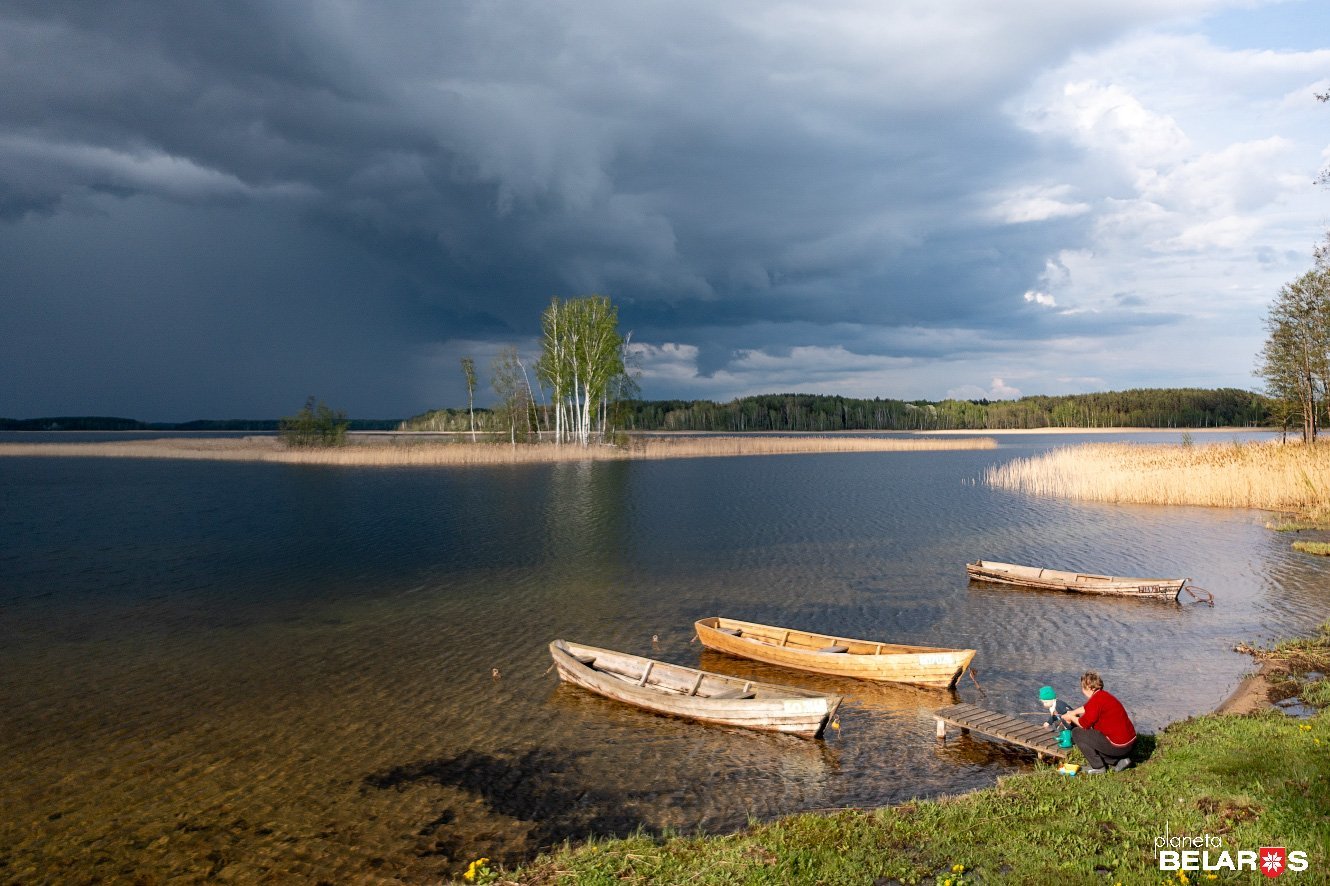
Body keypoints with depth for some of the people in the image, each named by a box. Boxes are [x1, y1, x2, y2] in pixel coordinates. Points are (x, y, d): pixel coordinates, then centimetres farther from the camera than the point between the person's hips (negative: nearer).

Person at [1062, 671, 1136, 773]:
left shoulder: (1096, 700, -20)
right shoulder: (1103, 695, 9)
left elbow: (1084, 724, -13)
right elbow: (1087, 707, 30)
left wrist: (1071, 717, 4)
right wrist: (1073, 712, 29)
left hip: (1118, 746, -9)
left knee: (1077, 732, -1)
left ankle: (1098, 767, 3)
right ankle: (1120, 760, 18)